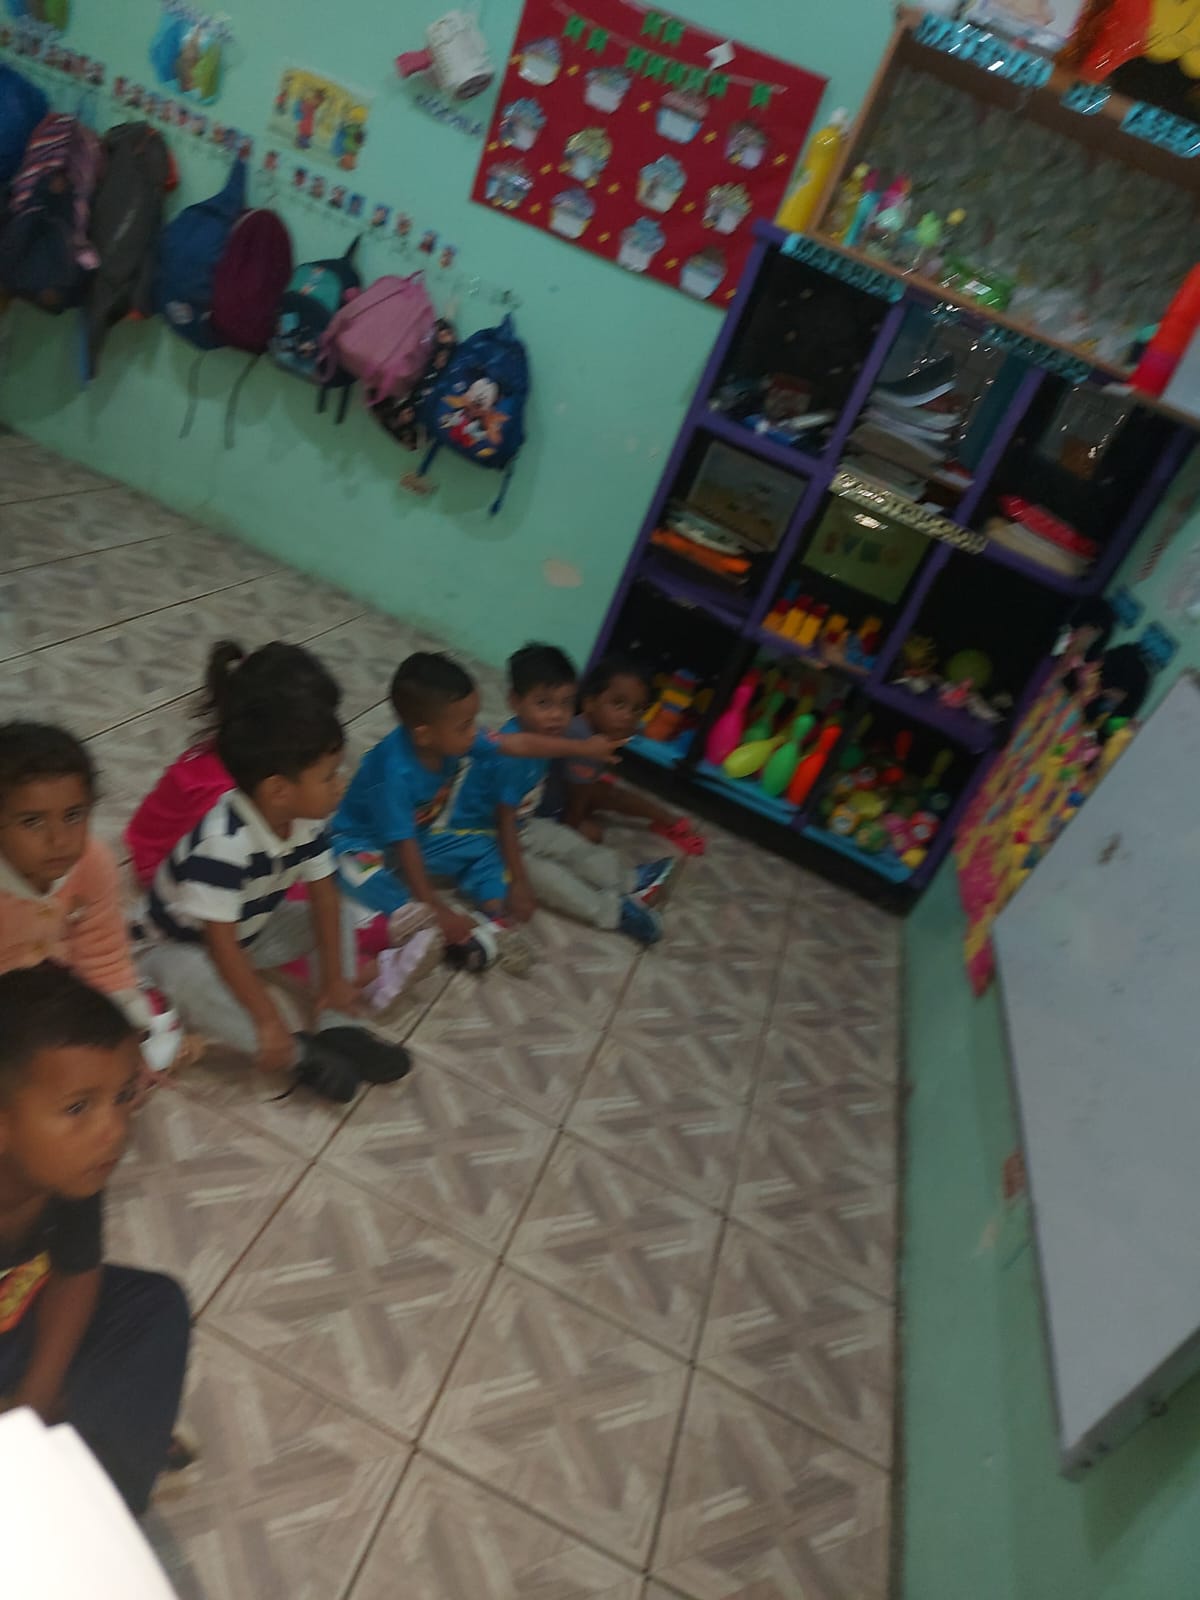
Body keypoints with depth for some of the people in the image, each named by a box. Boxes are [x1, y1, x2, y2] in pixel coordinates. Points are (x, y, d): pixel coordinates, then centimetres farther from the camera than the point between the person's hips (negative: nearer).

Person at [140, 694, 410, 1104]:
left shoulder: (308, 822, -17)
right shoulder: (223, 843, -39)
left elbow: (323, 894, -8)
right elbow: (221, 943, -37)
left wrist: (333, 978, -12)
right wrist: (267, 1019, -35)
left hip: (252, 932, 7)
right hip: (181, 946, -7)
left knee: (338, 917, -4)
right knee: (192, 978, -38)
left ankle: (337, 1027, -13)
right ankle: (300, 1055, -32)